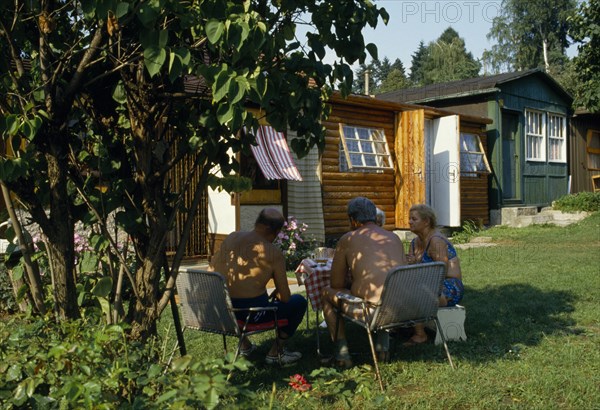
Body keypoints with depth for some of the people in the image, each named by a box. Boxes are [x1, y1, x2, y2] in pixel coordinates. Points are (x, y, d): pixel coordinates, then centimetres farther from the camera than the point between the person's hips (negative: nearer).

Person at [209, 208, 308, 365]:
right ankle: (276, 352, 17)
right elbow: (285, 297, -6)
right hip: (253, 313, -5)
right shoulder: (274, 253, -10)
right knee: (299, 302, 14)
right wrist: (276, 294, 17)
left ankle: (244, 345, 41)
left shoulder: (231, 238, 1)